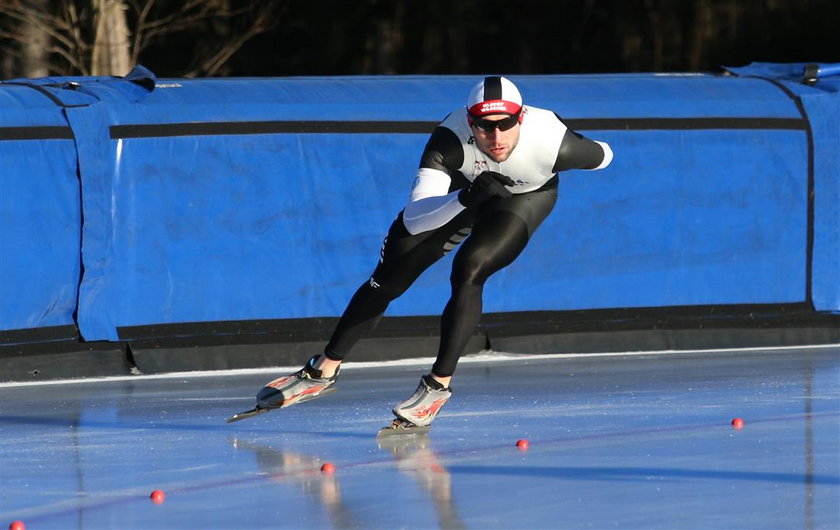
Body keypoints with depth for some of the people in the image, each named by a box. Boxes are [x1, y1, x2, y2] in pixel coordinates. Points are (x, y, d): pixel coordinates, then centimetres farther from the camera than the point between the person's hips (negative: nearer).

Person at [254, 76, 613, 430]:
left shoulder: (554, 144, -39)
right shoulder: (450, 140, -39)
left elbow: (600, 157, -14)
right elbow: (413, 220, -46)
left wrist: (603, 154, 10)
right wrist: (465, 197, -63)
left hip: (526, 199, -2)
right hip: (463, 186, 2)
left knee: (469, 268, -27)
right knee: (389, 277, -1)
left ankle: (438, 385, -15)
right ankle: (323, 371, 15)